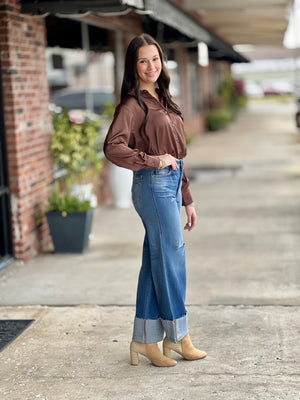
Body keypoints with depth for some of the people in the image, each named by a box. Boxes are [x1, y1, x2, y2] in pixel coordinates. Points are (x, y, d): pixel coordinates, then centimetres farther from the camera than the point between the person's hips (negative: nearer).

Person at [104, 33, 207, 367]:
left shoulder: (162, 99, 17)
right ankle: (177, 336, 16)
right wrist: (154, 161, -20)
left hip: (171, 185, 8)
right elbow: (113, 147, -22)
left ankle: (145, 340, 18)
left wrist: (187, 200, 18)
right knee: (171, 258, 0)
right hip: (154, 186, -8)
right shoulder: (133, 104, -8)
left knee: (156, 262, 10)